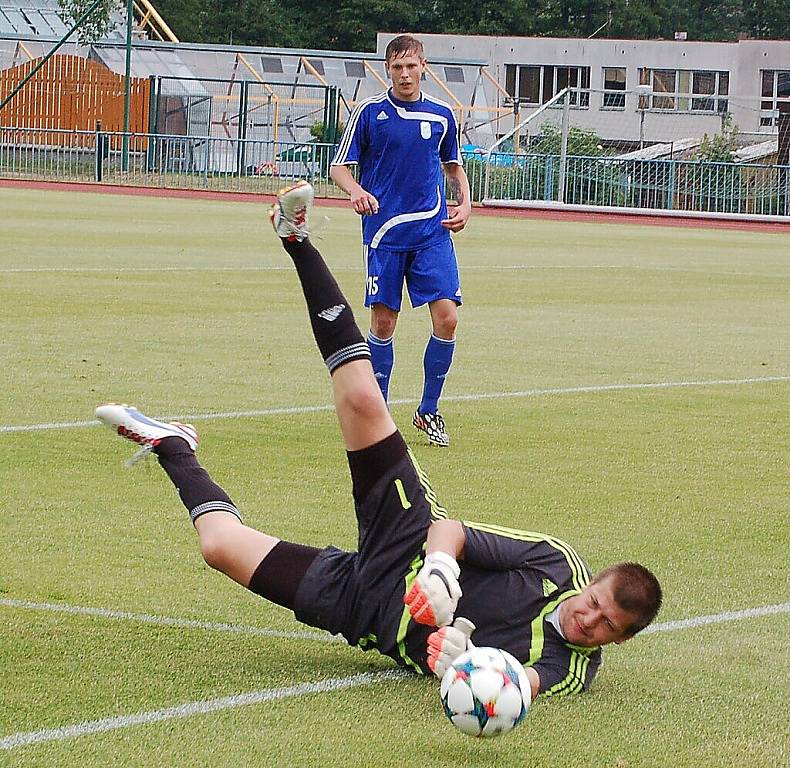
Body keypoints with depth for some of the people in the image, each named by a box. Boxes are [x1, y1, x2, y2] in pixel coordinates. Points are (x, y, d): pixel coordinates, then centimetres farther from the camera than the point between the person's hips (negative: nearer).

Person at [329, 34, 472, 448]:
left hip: (432, 232, 2)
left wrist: (464, 203, 4)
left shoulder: (441, 115, 8)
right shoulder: (368, 112, 0)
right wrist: (356, 192, -19)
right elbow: (340, 166, 3)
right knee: (383, 322, 1)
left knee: (447, 317, -8)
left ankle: (428, 411, 8)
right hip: (384, 232, -2)